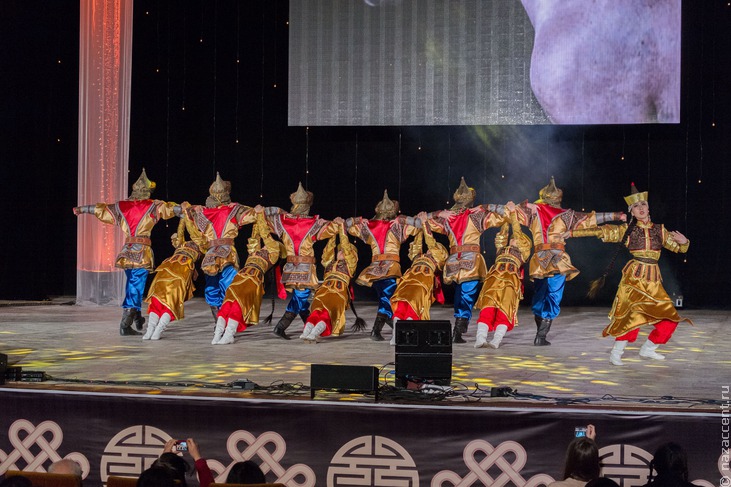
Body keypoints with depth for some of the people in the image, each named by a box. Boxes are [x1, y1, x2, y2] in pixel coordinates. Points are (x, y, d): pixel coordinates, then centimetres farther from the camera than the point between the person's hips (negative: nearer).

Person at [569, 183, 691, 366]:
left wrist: (684, 242, -5)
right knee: (635, 312, -21)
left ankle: (647, 349, 21)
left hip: (654, 280, 4)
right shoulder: (626, 230, 3)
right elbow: (600, 231, -1)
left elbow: (680, 248, 19)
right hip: (634, 276, -4)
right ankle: (616, 352, -8)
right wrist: (572, 233, -6)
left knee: (670, 318, 2)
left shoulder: (660, 230, 11)